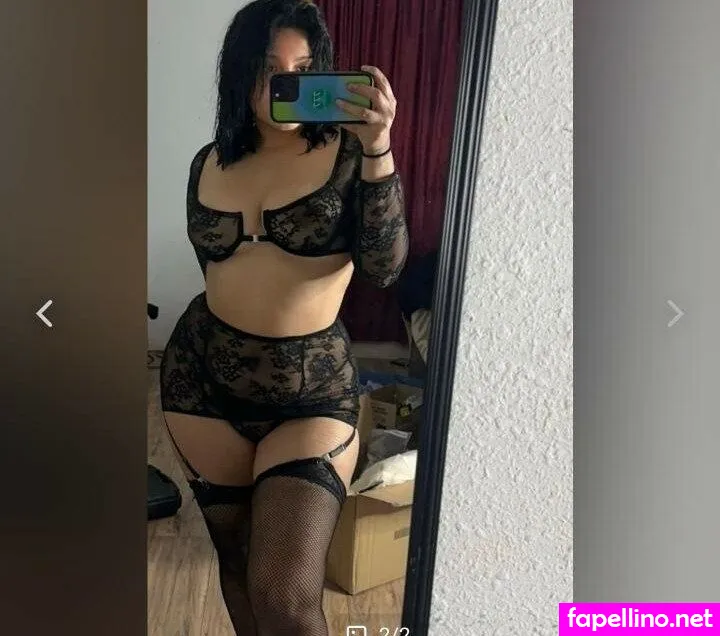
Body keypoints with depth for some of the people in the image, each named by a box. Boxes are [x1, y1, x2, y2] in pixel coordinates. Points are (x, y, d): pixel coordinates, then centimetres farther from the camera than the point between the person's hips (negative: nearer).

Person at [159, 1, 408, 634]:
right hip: (203, 377, 4)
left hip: (314, 389, -4)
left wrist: (378, 148, -28)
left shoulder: (347, 153, -7)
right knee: (235, 555, 20)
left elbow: (383, 266, -19)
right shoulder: (210, 162, 4)